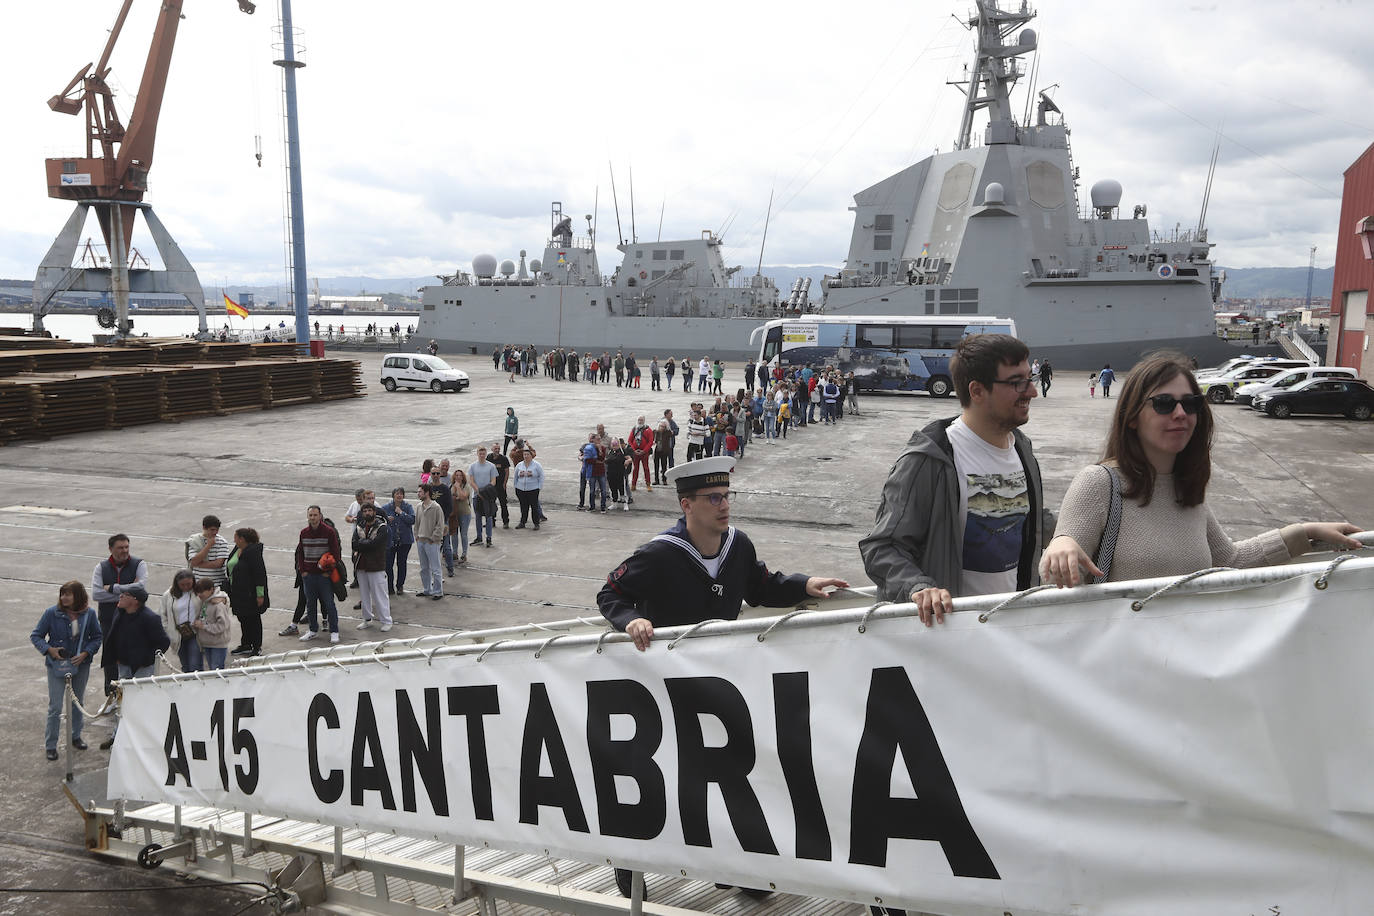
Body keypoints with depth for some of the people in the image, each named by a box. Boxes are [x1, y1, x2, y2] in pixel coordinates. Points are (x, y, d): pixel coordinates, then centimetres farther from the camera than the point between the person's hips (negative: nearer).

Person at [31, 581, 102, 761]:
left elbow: (97, 637, 2)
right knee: (55, 707, -2)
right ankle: (50, 745, 11)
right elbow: (35, 636, -4)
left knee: (78, 703, 17)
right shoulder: (52, 613, -14)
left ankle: (75, 736, 36)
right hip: (57, 665, -2)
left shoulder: (89, 614, -9)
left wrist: (85, 653, -13)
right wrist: (49, 649, -20)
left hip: (81, 665, 3)